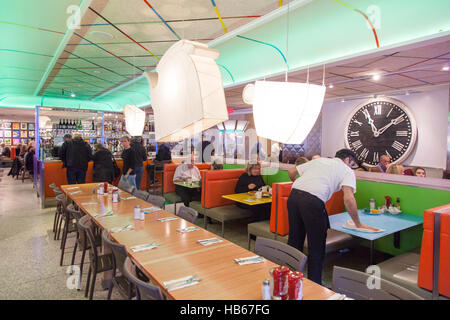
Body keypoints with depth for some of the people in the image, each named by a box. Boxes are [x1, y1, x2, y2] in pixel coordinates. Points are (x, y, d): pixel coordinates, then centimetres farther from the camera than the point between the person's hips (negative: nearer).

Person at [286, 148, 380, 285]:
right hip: (313, 201, -6)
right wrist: (358, 224, 8)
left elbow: (291, 171, 29)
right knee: (316, 246, 11)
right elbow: (348, 199, -3)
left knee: (294, 240, 20)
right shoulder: (347, 171, 14)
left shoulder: (318, 160, 29)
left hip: (293, 195, 6)